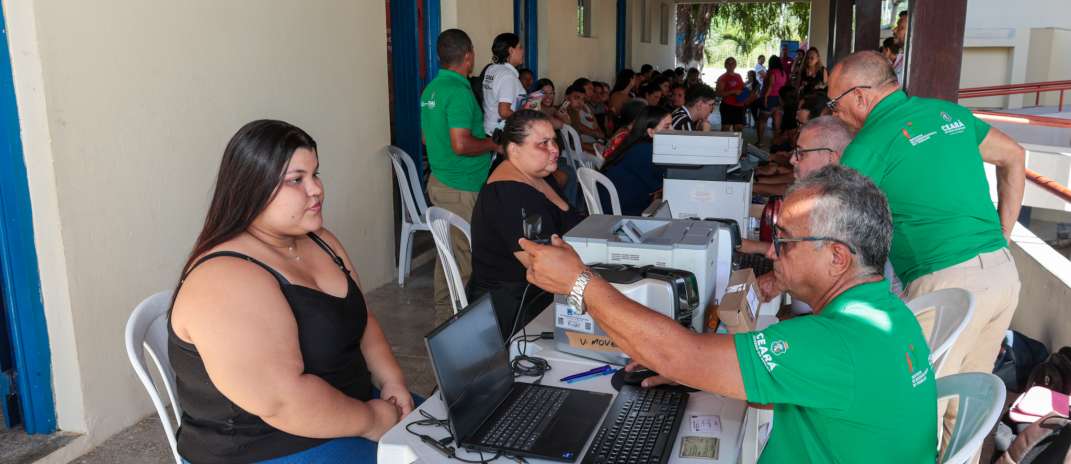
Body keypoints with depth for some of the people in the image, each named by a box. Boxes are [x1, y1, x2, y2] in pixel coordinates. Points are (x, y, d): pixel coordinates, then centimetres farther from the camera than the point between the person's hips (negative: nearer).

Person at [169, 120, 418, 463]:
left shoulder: (319, 242, 4)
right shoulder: (227, 283, -24)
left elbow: (361, 320, 10)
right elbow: (282, 402, -28)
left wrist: (391, 381, -5)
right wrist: (371, 421, -18)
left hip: (347, 406, 8)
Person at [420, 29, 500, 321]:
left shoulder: (431, 88, 11)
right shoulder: (459, 91, -18)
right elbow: (461, 144, -27)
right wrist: (493, 143, -9)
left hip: (439, 181, 10)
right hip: (461, 187, -10)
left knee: (448, 252, 17)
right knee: (465, 256, -1)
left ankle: (444, 314, 28)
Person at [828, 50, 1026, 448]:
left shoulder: (869, 145, -8)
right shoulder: (948, 112, 13)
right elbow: (1014, 156, 24)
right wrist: (1002, 235, 23)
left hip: (946, 283, -8)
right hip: (1003, 272, 8)